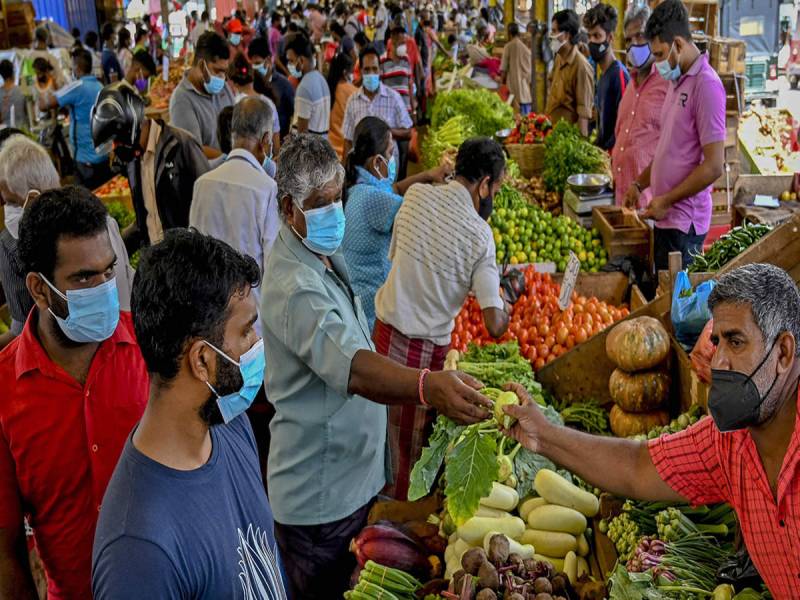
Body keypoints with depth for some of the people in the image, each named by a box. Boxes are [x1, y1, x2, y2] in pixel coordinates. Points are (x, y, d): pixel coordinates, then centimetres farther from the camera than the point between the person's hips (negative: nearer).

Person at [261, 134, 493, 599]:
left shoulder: (328, 255, 4)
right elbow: (352, 368, -45)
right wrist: (428, 386, -60)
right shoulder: (295, 287, -29)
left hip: (355, 477, 9)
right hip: (319, 499, -9)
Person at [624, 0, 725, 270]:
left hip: (684, 221, -8)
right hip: (666, 216, 8)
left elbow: (714, 166, -19)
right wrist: (640, 184, 17)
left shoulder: (706, 85, -15)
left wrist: (666, 200, -14)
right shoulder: (677, 81, 14)